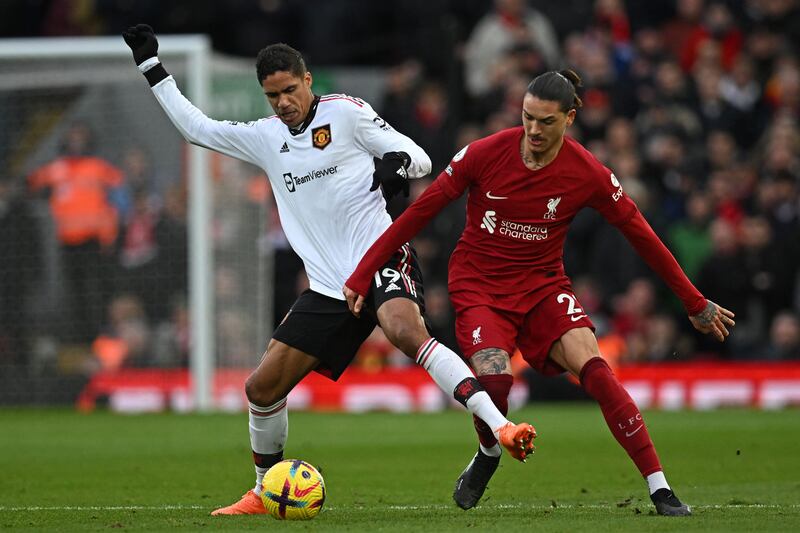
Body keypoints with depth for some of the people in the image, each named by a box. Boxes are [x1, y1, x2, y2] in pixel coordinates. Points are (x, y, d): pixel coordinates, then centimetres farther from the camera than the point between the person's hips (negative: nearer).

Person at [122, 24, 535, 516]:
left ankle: (499, 426, -42)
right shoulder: (265, 138, 15)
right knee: (263, 387, 3)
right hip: (329, 286, 6)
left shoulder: (345, 112, 0)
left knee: (405, 330, -37)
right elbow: (196, 127, 27)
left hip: (382, 258, -6)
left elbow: (420, 159, 0)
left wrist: (398, 163, -23)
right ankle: (265, 491, 24)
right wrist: (152, 67, 25)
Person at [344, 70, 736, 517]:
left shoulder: (588, 174, -11)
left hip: (542, 286, 1)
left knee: (594, 368, -23)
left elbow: (642, 237, -1)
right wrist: (363, 274, -7)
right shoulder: (485, 153, -14)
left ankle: (660, 489, -20)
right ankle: (488, 456, 9)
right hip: (479, 286, -1)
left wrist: (695, 304, 3)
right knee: (494, 376, -27)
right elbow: (422, 210, -6)